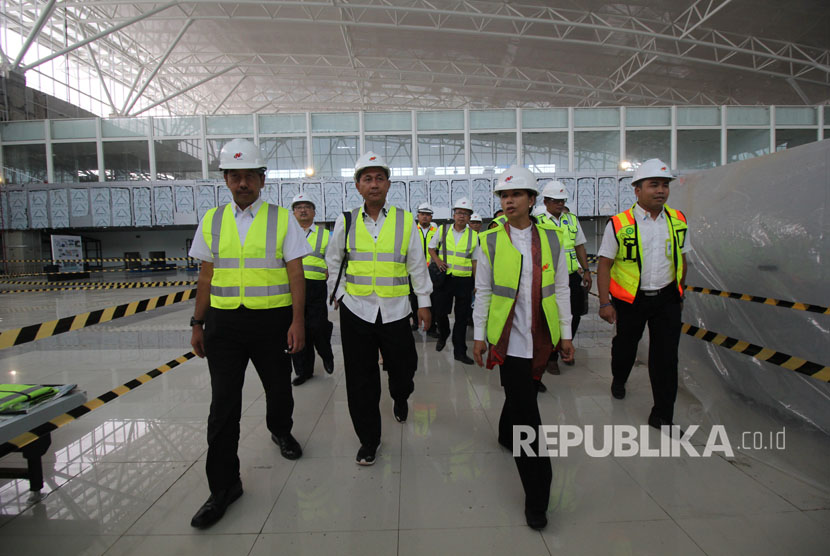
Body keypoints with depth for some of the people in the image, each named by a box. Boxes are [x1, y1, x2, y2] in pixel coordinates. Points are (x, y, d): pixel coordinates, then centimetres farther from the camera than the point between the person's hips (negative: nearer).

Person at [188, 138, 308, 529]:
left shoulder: (282, 219, 0)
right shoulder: (211, 221, 8)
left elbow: (296, 276, -4)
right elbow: (206, 278, 11)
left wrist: (297, 322, -11)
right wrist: (197, 324, 10)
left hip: (272, 320, -1)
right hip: (224, 321, 2)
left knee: (279, 388, 15)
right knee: (223, 404, 1)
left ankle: (280, 432, 48)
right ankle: (224, 486, 14)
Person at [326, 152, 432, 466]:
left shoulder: (405, 221, 1)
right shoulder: (345, 222, 3)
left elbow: (417, 264, 5)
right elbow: (333, 263, 15)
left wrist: (424, 302, 5)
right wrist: (337, 294, 11)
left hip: (395, 310, 0)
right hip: (356, 309, 0)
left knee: (403, 367, 10)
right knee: (361, 379, 4)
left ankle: (400, 399, 47)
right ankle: (368, 439, 22)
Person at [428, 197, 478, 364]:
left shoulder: (474, 236, 4)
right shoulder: (443, 230, 4)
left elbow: (474, 261, 7)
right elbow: (431, 248, 15)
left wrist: (477, 283, 2)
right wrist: (437, 260, -5)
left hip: (465, 280, 0)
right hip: (445, 278, 0)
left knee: (462, 317, 3)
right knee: (440, 312, 4)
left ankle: (459, 351, 13)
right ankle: (443, 335, 35)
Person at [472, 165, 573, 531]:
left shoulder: (551, 239, 4)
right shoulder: (490, 241, -2)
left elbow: (561, 289, 8)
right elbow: (483, 292, 2)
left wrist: (565, 334, 8)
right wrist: (479, 335, 1)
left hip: (541, 338, 3)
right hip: (508, 338, -3)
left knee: (520, 393, 18)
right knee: (526, 409, -4)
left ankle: (507, 435, 51)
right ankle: (536, 494, 6)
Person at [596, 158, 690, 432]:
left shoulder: (678, 220, 1)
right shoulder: (619, 224, -12)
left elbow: (681, 260, 12)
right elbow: (604, 264, -10)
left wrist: (679, 294, 15)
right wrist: (605, 302, -14)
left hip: (667, 299, 3)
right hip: (630, 299, -2)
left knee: (666, 356, 3)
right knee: (625, 345, 18)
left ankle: (662, 415, 16)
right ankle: (619, 379, 50)